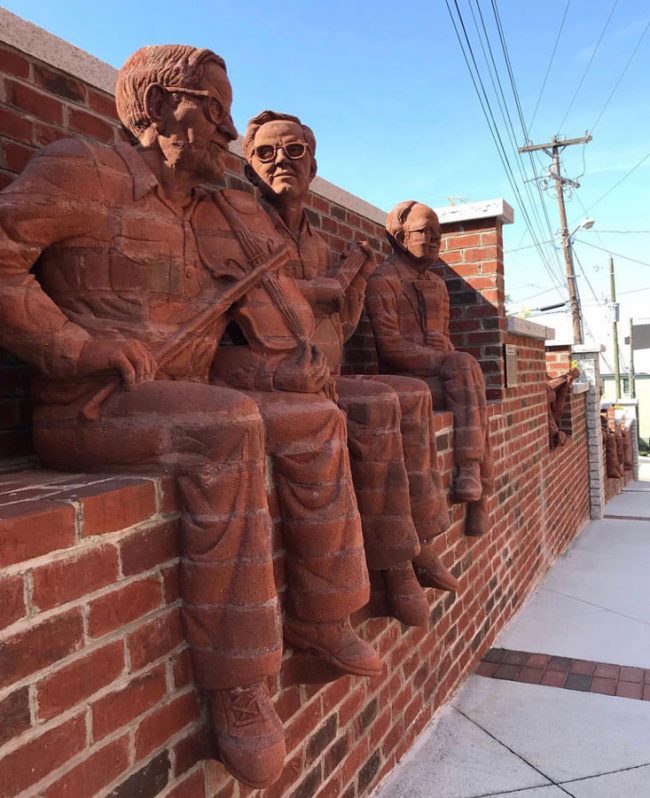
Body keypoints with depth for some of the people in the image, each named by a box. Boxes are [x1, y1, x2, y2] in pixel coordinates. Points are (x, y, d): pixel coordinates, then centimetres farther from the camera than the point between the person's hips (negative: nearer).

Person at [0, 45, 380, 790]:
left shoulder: (206, 212, 20)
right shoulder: (88, 170, -2)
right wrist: (81, 343, -19)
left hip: (181, 400, 8)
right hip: (87, 410, -8)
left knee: (317, 424, 1)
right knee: (228, 428, -35)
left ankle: (324, 616, 9)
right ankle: (234, 682, -24)